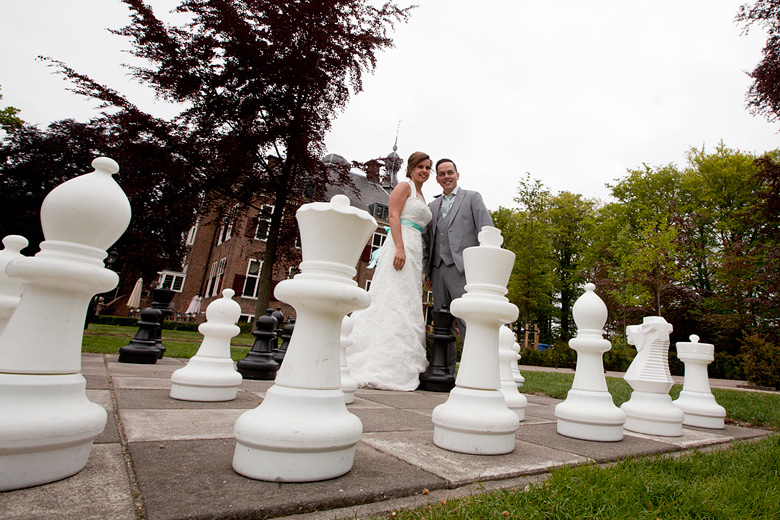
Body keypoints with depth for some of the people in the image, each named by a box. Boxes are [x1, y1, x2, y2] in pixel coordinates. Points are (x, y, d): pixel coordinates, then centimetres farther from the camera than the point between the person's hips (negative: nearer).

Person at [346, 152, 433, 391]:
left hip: (414, 252, 9)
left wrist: (422, 268, 18)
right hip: (400, 247, -9)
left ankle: (399, 367, 10)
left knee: (407, 307, 6)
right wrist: (400, 247, -24)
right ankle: (377, 368, -10)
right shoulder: (404, 186, 2)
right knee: (394, 303, -13)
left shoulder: (421, 197, 26)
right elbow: (394, 216, -11)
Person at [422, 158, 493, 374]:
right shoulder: (433, 206, 22)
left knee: (467, 321, -10)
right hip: (439, 270, 5)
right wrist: (426, 269, 11)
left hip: (462, 268, -5)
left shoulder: (472, 197, 9)